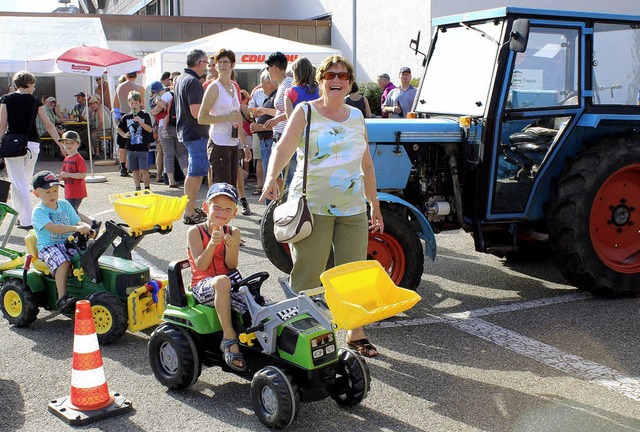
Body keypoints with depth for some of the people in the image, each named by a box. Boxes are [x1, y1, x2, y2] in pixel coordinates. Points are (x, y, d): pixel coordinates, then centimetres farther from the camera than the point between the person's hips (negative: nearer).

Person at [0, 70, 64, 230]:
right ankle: (21, 213, 25)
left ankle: (27, 220, -7)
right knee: (25, 181, 18)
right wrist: (60, 143, 8)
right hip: (32, 144, 2)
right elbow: (48, 125, 4)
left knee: (19, 183, -2)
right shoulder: (35, 101, 4)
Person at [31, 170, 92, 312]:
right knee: (63, 262, -33)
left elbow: (77, 222, 8)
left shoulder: (64, 205, 12)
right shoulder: (38, 211, -7)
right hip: (48, 246, -5)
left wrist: (86, 228, -17)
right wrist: (75, 228, -36)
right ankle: (62, 298, -36)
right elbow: (53, 228, -23)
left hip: (67, 243, 5)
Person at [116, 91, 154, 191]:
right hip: (131, 148, 4)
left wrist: (140, 122, -22)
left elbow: (150, 129, -11)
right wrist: (124, 135, 5)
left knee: (143, 170, -8)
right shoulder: (126, 117, 8)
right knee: (135, 170, 9)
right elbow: (118, 128, 22)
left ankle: (147, 187, 3)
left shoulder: (145, 116, -1)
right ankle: (137, 187, 17)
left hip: (143, 148, -4)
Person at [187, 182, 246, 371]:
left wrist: (231, 246, -20)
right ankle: (229, 338, -32)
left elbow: (232, 266, -2)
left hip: (229, 282, 4)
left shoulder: (233, 233, 6)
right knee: (222, 281, -39)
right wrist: (213, 243, -25)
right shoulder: (195, 232, -3)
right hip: (203, 285, -4)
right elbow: (201, 266, -13)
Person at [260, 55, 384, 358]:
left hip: (352, 209, 4)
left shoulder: (357, 116, 14)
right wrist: (271, 177, -32)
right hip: (312, 206, -4)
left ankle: (355, 333, 20)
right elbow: (283, 148, -13)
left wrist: (375, 205, 19)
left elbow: (366, 164, 20)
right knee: (307, 276, -2)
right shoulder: (306, 111, 1)